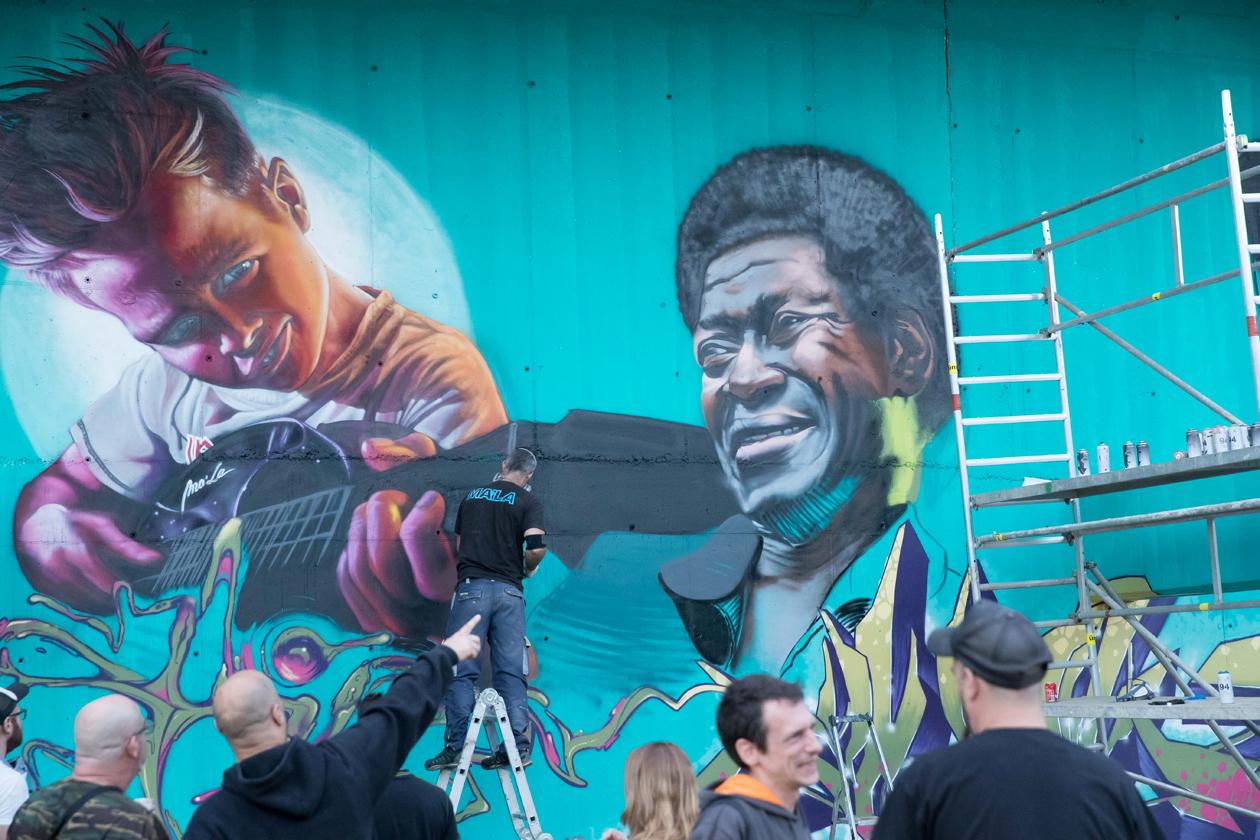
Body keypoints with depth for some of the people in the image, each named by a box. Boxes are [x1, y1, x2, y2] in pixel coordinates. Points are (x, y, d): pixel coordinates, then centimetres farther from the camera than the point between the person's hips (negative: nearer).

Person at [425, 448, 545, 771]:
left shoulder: (472, 495, 14)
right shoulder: (528, 502, 2)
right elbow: (536, 548, -12)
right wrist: (527, 569, 7)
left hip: (471, 587, 1)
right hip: (508, 590, -1)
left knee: (462, 671, 1)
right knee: (510, 671, 3)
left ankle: (455, 746, -1)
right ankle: (518, 745, 3)